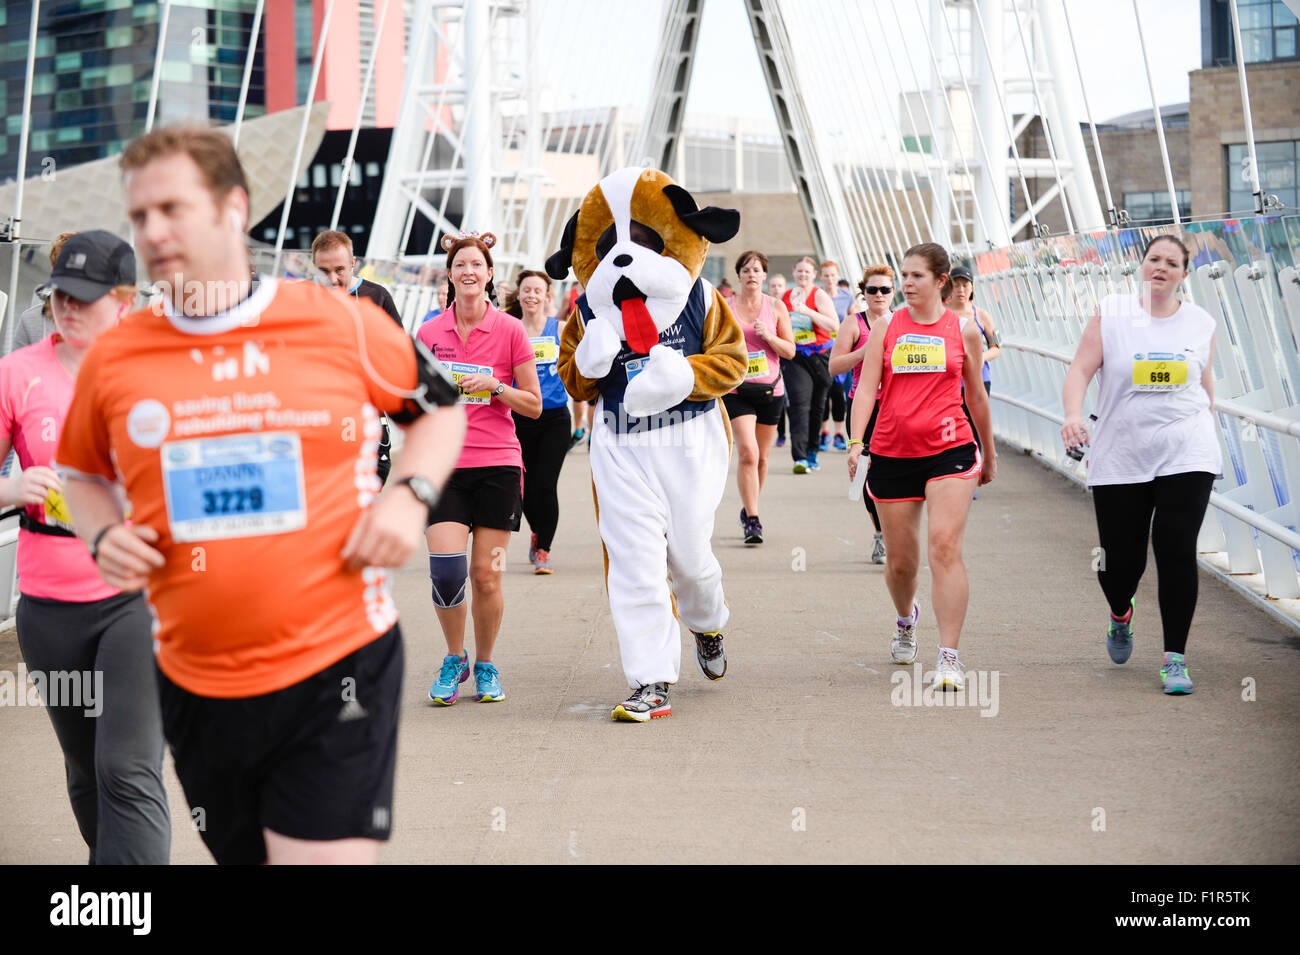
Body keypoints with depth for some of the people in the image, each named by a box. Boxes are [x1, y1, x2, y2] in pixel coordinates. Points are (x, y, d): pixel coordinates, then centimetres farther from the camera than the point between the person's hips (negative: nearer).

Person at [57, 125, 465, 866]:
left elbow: (440, 406, 13)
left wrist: (410, 495, -4)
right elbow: (83, 471, 21)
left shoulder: (343, 324, -3)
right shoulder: (113, 359, 3)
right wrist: (104, 536, 1)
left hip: (339, 668, -3)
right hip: (198, 686, 3)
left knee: (327, 853, -12)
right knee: (244, 853, 16)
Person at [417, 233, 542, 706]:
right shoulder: (429, 333, 6)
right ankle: (454, 659, 11)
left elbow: (534, 405, 3)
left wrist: (494, 385, -11)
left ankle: (485, 665, 19)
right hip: (444, 466, 1)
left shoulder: (510, 330, 1)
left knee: (486, 575, -1)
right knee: (446, 570, -12)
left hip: (498, 465, -1)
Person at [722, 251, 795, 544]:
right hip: (737, 390, -2)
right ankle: (752, 520, -13)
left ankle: (748, 510, 30)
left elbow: (790, 351, 3)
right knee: (748, 453, -16)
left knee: (762, 456, 10)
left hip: (770, 389, 2)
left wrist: (769, 336, -13)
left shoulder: (776, 307, 4)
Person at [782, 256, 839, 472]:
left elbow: (834, 327, -13)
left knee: (816, 406, 7)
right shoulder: (786, 297, 11)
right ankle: (800, 457, -22)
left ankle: (811, 453, 25)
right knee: (800, 403, -14)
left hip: (819, 356, -1)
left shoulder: (819, 295, -1)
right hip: (794, 356, 1)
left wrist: (808, 311, -20)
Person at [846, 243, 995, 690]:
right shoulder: (885, 328, 5)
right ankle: (906, 621, 43)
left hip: (950, 451, -1)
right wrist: (856, 441, -15)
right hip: (892, 453, 2)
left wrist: (989, 452, 24)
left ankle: (948, 657, -17)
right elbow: (866, 388, 0)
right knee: (900, 561, 9)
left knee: (945, 548, -17)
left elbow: (976, 395, 16)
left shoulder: (963, 330, 5)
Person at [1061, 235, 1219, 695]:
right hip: (1120, 459, -1)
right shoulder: (1110, 314, 0)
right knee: (1120, 561, 3)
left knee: (1177, 552, -11)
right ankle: (1120, 614, 40)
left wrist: (1205, 431, 24)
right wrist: (1073, 414, -23)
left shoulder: (1201, 323, 7)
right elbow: (1081, 369, -6)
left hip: (1185, 455, 1)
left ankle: (1175, 658, -1)